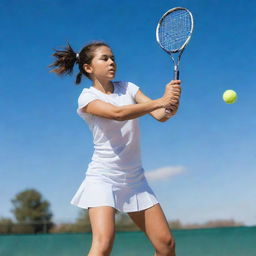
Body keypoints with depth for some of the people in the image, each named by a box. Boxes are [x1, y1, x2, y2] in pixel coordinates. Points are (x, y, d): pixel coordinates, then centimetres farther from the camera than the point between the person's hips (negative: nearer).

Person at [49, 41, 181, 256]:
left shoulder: (128, 88, 7)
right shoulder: (87, 97, -6)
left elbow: (160, 115, -6)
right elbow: (117, 113, -26)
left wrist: (171, 106, -27)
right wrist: (160, 101, -31)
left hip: (135, 178, 5)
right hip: (103, 178, -5)